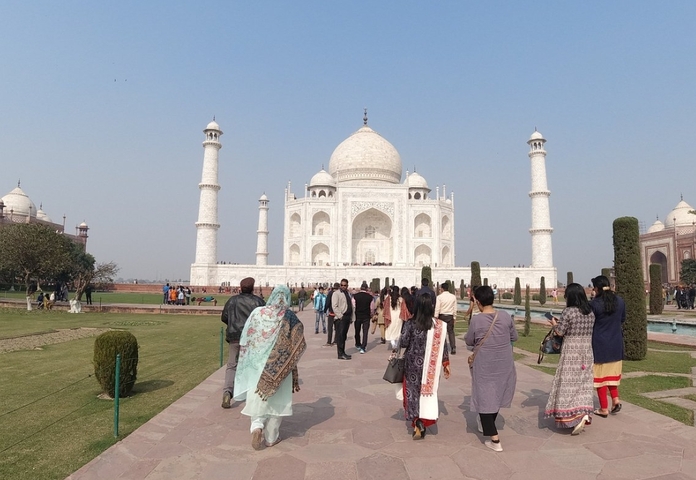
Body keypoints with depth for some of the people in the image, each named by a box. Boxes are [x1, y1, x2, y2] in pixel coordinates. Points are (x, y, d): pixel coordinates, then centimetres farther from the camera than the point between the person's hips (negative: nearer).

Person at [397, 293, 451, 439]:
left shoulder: (410, 324, -14)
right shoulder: (439, 324, -6)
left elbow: (403, 343, -13)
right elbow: (443, 346, -1)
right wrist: (446, 363, 8)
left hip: (413, 363, -2)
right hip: (431, 365, 2)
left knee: (413, 392, 11)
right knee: (428, 391, 17)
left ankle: (417, 423, 1)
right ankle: (424, 421, 17)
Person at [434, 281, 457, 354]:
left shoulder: (439, 297, -9)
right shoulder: (453, 297, 1)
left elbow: (437, 308, -10)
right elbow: (455, 309, 5)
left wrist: (436, 317, -4)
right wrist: (454, 317, 13)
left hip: (442, 316, -2)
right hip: (450, 316, 2)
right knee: (451, 332, 6)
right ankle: (453, 348, -1)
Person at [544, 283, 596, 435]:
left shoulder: (568, 312, -14)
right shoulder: (590, 312, 6)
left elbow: (559, 331, -11)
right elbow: (588, 331, 13)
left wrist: (554, 323, 10)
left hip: (571, 352, -6)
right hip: (587, 350, 7)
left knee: (569, 384, -2)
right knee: (584, 383, 12)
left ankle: (578, 416, -13)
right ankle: (585, 413, 15)